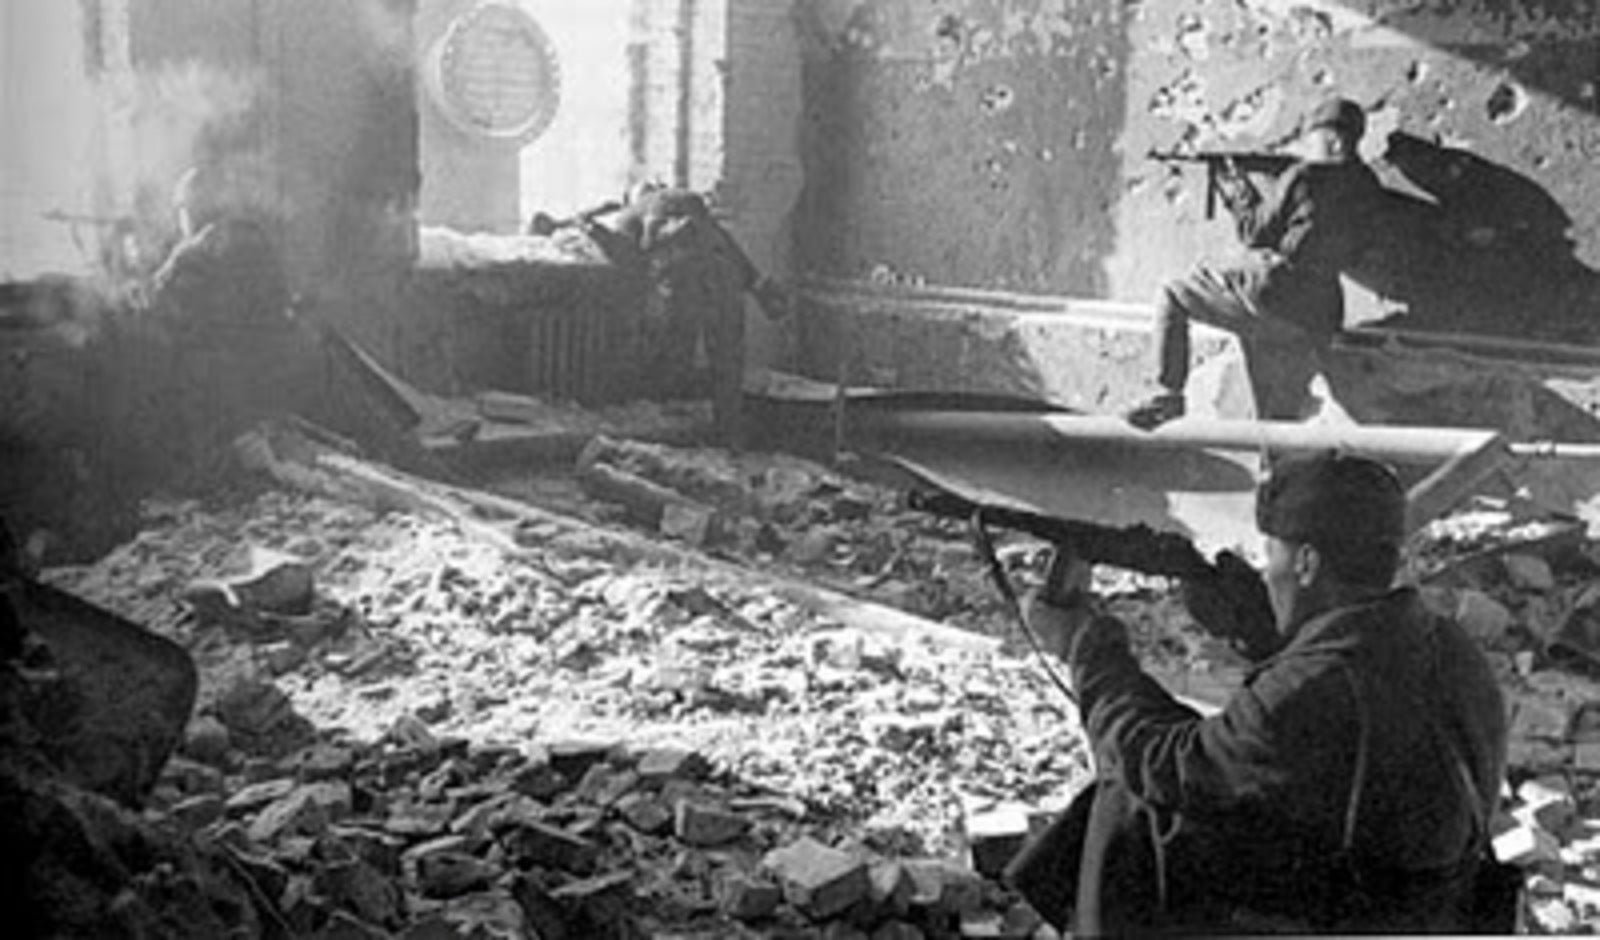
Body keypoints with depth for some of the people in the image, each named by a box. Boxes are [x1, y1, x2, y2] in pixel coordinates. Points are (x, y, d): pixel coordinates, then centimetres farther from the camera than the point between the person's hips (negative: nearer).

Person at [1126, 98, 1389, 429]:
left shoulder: (1305, 176, -6)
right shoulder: (1370, 192, 13)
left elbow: (1258, 233, 0)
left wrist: (1239, 196, 18)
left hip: (1266, 293, -6)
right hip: (1315, 324, 6)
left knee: (1171, 297, 11)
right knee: (1279, 420, 16)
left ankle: (1170, 394, 2)